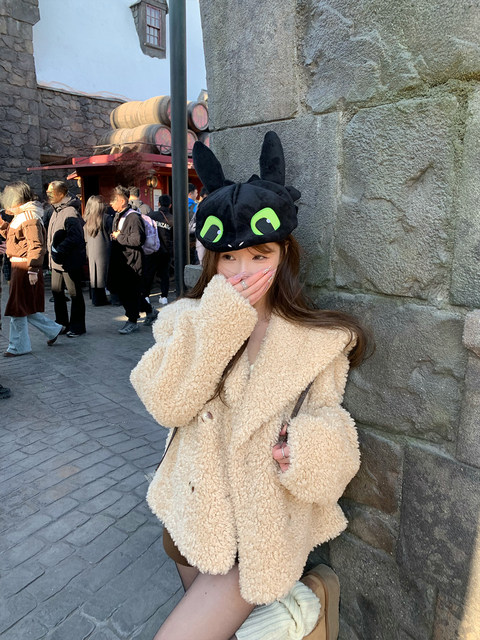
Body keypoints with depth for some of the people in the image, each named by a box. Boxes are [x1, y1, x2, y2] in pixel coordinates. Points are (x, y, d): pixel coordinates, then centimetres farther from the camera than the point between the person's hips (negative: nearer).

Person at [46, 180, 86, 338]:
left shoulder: (70, 212, -17)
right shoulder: (57, 210, 14)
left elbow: (74, 237, -26)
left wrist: (58, 250, -25)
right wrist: (52, 250, 13)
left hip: (70, 261, -10)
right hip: (57, 261, 10)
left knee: (75, 294, 2)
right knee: (57, 292, 15)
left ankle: (77, 327, 13)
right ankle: (61, 324, 29)